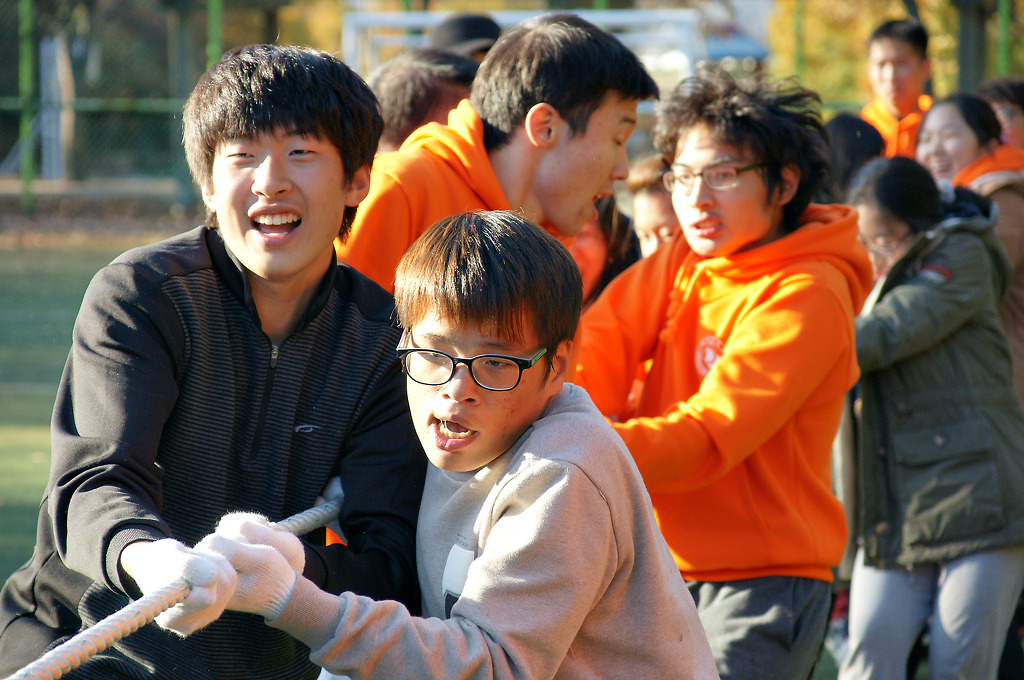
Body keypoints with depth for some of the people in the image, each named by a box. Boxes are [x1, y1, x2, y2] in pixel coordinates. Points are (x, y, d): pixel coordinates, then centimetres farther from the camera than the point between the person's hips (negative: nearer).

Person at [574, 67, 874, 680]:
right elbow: (602, 346, -7)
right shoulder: (680, 265, 11)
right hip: (660, 570, 7)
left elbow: (709, 436, -22)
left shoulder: (807, 297, -12)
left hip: (761, 578, -7)